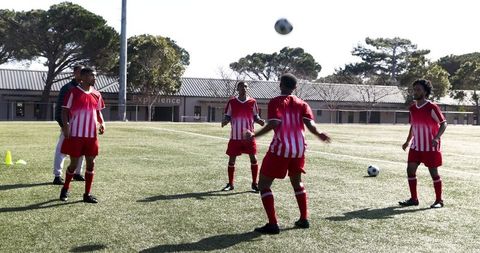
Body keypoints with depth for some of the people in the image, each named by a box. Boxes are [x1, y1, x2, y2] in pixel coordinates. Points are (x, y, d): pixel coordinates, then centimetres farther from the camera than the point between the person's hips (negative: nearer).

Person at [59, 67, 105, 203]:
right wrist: (65, 126, -17)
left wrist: (102, 123, 0)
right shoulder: (73, 92, -5)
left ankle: (87, 194, 13)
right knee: (74, 163, 3)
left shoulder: (96, 94, 9)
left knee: (91, 163, 3)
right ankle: (65, 189, 28)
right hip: (75, 134, -4)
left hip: (91, 135, 4)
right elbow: (65, 111, -3)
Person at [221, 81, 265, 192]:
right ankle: (230, 184, 20)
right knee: (231, 159, 5)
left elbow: (255, 117, 10)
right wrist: (224, 121, -16)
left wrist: (260, 121, -11)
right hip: (235, 136, 0)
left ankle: (254, 184, 9)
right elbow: (227, 117, 5)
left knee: (253, 158, -4)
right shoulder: (232, 102, 1)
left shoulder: (252, 102, 3)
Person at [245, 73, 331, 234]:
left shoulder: (275, 102, -3)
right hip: (299, 148, 6)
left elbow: (274, 124, -18)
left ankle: (272, 224, -3)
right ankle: (304, 219, 29)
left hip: (280, 149, -5)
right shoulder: (302, 104, 9)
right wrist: (320, 135, 16)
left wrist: (254, 135, -13)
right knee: (297, 182, 27)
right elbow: (310, 124, -3)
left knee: (263, 184, 4)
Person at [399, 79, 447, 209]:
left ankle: (439, 200, 16)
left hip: (431, 147, -6)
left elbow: (443, 123, -12)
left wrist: (437, 137, -28)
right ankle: (413, 199, 12)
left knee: (433, 172, 0)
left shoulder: (432, 107, -13)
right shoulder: (412, 108, 6)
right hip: (416, 146, 6)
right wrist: (408, 141, 15)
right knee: (410, 170, 0)